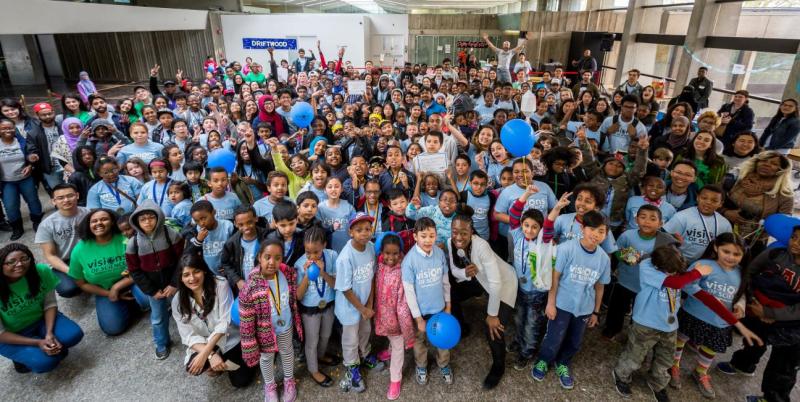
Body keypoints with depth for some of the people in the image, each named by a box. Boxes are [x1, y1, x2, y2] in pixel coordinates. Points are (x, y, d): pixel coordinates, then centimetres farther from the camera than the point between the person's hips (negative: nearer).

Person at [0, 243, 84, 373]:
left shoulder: (42, 271, -21)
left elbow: (50, 304, -8)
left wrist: (49, 333, -21)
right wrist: (38, 343, -26)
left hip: (40, 319, 3)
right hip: (11, 336, -3)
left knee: (73, 334, -23)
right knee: (45, 361, -24)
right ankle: (23, 357, 8)